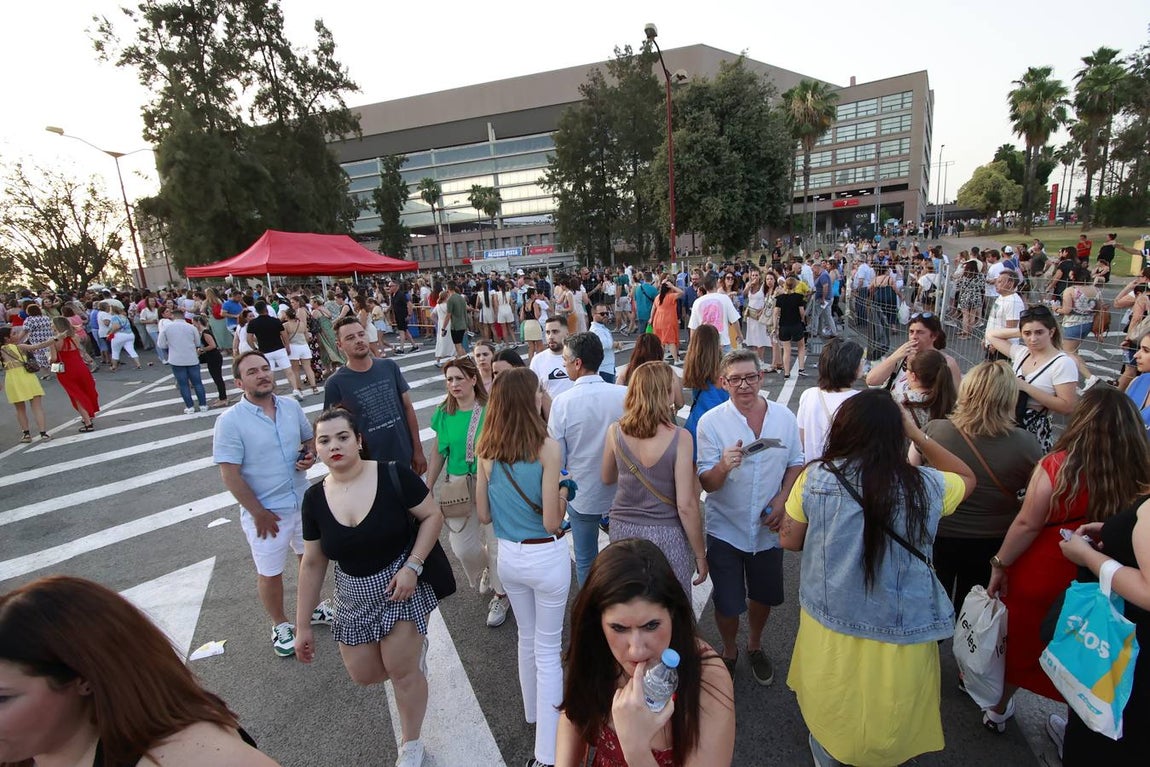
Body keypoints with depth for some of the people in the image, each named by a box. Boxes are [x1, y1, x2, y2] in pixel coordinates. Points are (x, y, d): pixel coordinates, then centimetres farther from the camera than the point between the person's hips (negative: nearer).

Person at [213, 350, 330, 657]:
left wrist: (310, 455, -12)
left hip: (303, 502, 5)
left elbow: (310, 437, 11)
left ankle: (312, 607, 47)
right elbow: (230, 475, -17)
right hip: (265, 511, -4)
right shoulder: (230, 421, -18)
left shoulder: (291, 406, -4)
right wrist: (258, 512, -15)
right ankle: (280, 625, 38)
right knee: (270, 573, 12)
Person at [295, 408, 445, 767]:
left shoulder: (392, 476, -20)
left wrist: (411, 566, -23)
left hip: (401, 584, -4)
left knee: (402, 671, 4)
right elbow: (312, 564, 2)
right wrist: (303, 626, 6)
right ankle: (411, 644, 43)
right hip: (354, 596, 5)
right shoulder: (315, 498, -6)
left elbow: (433, 516, -12)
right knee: (364, 674, 11)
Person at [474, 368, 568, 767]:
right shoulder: (546, 448, -21)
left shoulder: (486, 449, -8)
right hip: (547, 558, -5)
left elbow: (484, 515, 0)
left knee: (527, 638, 27)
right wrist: (562, 502, -1)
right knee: (548, 650, 12)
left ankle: (533, 711, 49)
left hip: (509, 556, 5)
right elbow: (551, 522, -20)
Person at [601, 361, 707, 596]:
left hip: (623, 530, 4)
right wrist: (700, 555, -4)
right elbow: (686, 506, -16)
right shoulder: (679, 438, -18)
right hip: (666, 535, -3)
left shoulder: (615, 431, -8)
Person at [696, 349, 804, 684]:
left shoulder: (784, 417, -5)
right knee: (727, 602, 9)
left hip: (768, 528, 3)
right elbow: (706, 483, -15)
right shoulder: (711, 422, -15)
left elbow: (796, 464, 7)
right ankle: (729, 651, 41)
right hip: (726, 528, -3)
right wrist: (723, 466, -36)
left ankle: (755, 646, 50)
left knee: (764, 595, 20)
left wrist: (782, 500, -8)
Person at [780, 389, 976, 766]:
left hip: (829, 627, 0)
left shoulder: (815, 478, -17)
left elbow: (789, 539, -4)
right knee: (888, 726, 27)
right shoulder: (926, 486, -14)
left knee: (828, 717, 28)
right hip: (900, 637, 0)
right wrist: (919, 435, 4)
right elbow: (967, 478, 10)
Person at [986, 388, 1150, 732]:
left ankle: (998, 710, 39)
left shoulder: (1058, 465, -22)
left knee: (1017, 643, 20)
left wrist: (1000, 565, -7)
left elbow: (1027, 524, -18)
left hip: (1038, 578, -2)